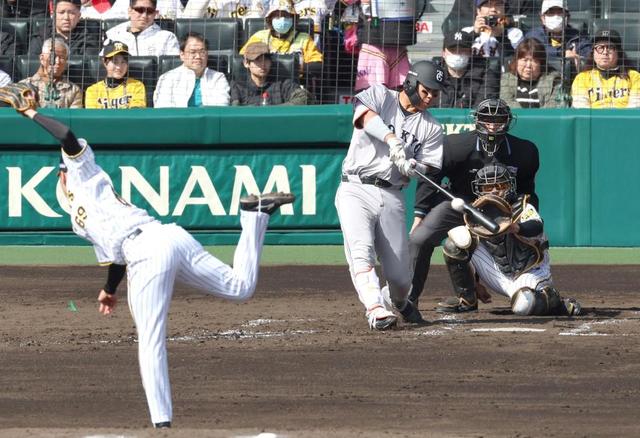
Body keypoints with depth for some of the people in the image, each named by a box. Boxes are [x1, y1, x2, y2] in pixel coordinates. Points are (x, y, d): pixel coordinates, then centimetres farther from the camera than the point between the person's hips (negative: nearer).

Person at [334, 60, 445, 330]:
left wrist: (412, 168, -21)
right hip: (355, 190, -3)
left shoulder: (431, 128, 12)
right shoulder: (380, 96, 4)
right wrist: (391, 139, -35)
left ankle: (397, 302, 33)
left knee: (400, 277, 1)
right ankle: (376, 309, -36)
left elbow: (429, 169, 3)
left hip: (391, 197, 3)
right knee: (361, 249, -27)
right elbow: (363, 112, -19)